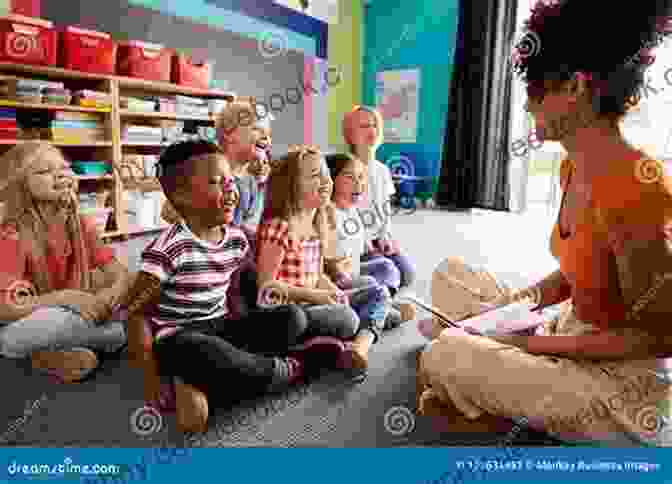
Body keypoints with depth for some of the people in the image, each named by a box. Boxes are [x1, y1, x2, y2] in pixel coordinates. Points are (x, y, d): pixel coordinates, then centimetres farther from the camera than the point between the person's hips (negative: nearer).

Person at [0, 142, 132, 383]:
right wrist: (62, 297, -31)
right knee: (60, 321, -40)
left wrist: (112, 293, -28)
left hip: (75, 312, 6)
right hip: (23, 327, -5)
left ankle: (58, 354, -8)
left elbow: (121, 274, -6)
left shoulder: (81, 225, -3)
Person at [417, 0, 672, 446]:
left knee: (441, 359, -22)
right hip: (574, 337, 9)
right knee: (450, 274, 9)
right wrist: (511, 304, -1)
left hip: (623, 382, -9)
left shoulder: (634, 187, -28)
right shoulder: (574, 168, 0)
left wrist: (533, 343, -18)